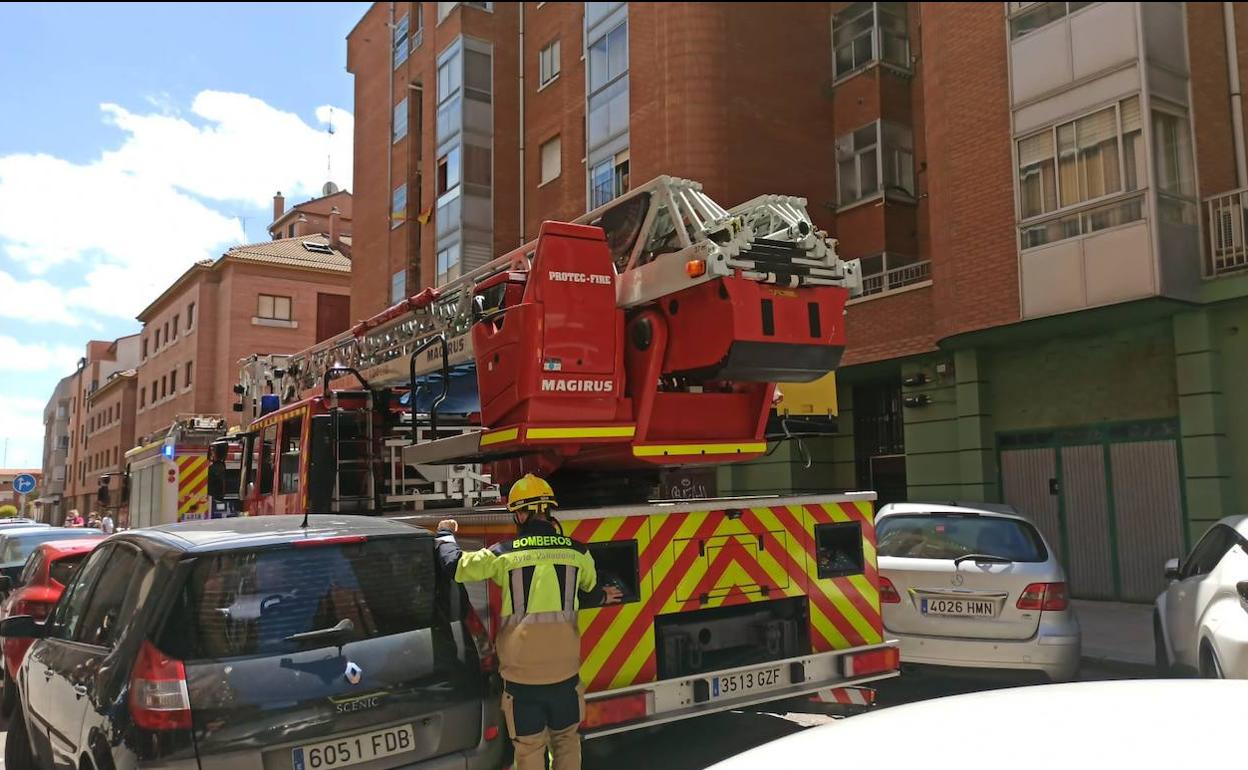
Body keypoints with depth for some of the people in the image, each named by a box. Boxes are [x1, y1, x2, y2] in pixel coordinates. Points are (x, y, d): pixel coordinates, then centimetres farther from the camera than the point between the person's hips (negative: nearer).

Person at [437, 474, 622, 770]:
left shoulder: (504, 555, -7)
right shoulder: (577, 552, 0)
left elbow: (455, 565, 3)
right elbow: (587, 593, 18)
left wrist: (446, 534, 24)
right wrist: (603, 597, 42)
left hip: (520, 670, -1)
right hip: (564, 666, 2)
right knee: (566, 739, 20)